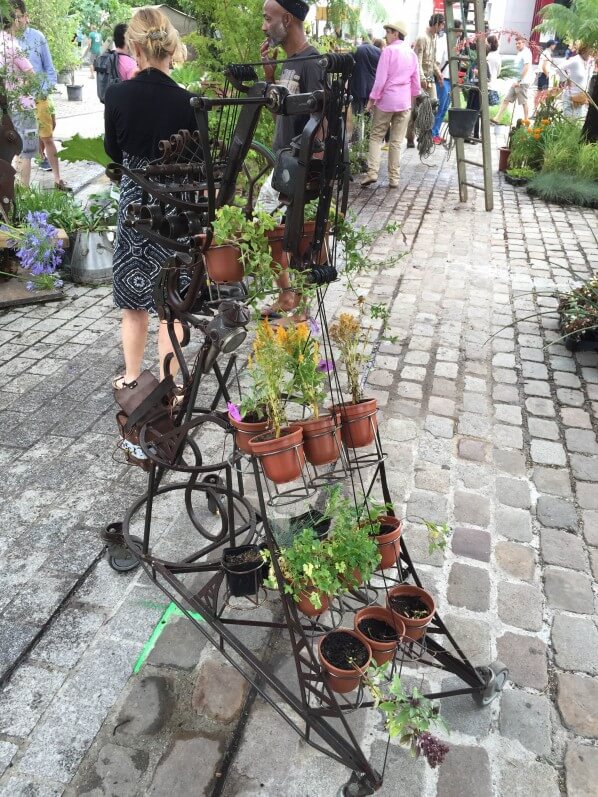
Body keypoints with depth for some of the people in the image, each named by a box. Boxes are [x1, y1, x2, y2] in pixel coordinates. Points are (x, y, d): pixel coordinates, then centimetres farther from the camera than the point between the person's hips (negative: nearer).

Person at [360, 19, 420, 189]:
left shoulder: (388, 50, -7)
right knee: (396, 141, 6)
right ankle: (394, 178, 5)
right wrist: (413, 99, 24)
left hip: (386, 100, -4)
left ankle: (372, 172, -10)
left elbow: (380, 79, -12)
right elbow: (416, 81, 13)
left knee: (376, 137, 4)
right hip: (405, 102, 5)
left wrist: (371, 100, -6)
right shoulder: (411, 53, 9)